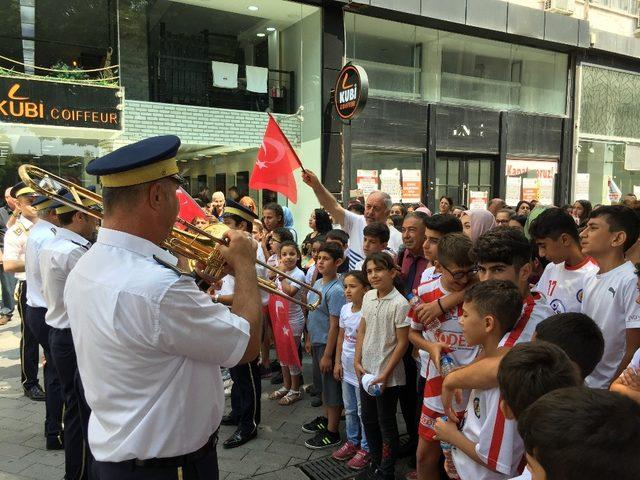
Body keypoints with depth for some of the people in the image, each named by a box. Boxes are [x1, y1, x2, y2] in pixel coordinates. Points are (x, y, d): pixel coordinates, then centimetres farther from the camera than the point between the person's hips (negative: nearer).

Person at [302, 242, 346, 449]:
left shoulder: (335, 290, -21)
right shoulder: (317, 283, 5)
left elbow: (334, 325, -21)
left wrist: (327, 355, -20)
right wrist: (310, 339, 18)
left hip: (328, 344, -8)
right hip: (317, 341, 8)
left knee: (332, 386, 5)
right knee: (324, 383, 22)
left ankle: (332, 432, 18)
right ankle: (326, 418, 40)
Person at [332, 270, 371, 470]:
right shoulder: (345, 309, 2)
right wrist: (338, 362, 10)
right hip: (347, 368, 7)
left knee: (363, 411, 8)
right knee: (349, 409, 21)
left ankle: (365, 448, 24)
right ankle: (352, 442, 38)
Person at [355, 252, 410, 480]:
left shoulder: (399, 303, -18)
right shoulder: (368, 297, 1)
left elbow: (402, 342, -16)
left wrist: (385, 374, -16)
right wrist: (358, 361, 4)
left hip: (387, 376, -7)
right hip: (366, 371, 7)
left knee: (386, 425, 9)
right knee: (368, 419, 20)